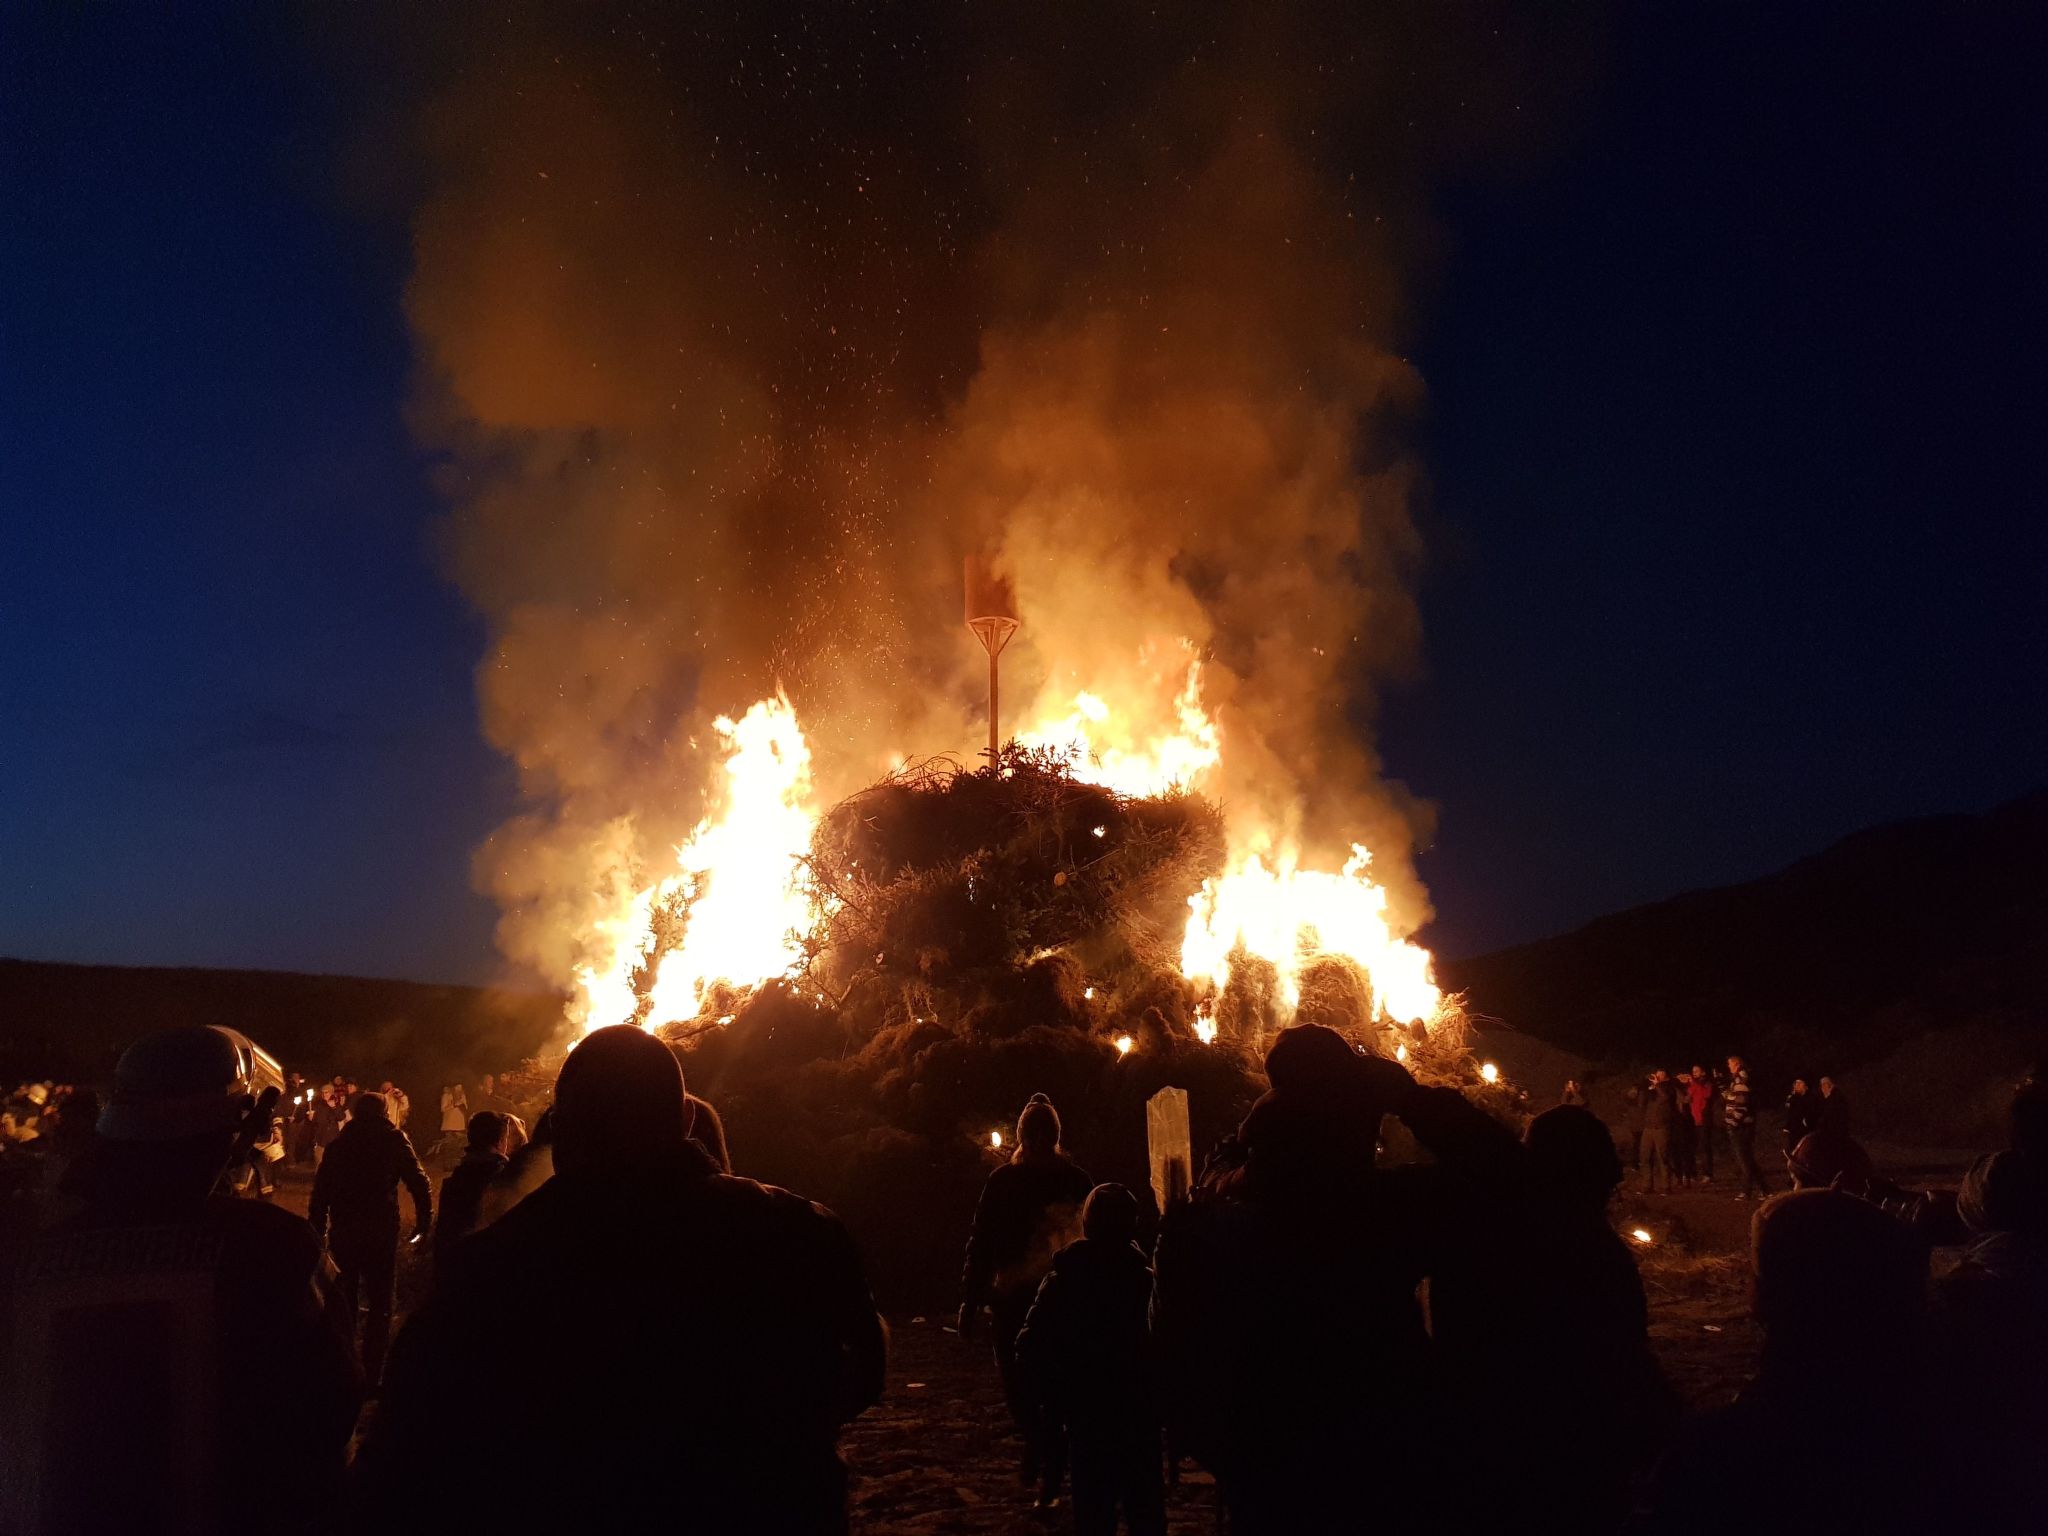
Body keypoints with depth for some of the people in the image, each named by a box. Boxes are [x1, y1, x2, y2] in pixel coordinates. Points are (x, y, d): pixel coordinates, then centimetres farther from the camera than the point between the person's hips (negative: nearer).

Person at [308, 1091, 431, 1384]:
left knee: (344, 1304, 15)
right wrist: (423, 1226, 0)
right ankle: (371, 1376, 1)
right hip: (381, 1234, -3)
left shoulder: (338, 1143, 9)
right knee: (380, 1305, 5)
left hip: (342, 1235, 3)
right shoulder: (393, 1141, -1)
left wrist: (317, 1233, 11)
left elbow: (320, 1192, 7)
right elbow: (419, 1184, -8)